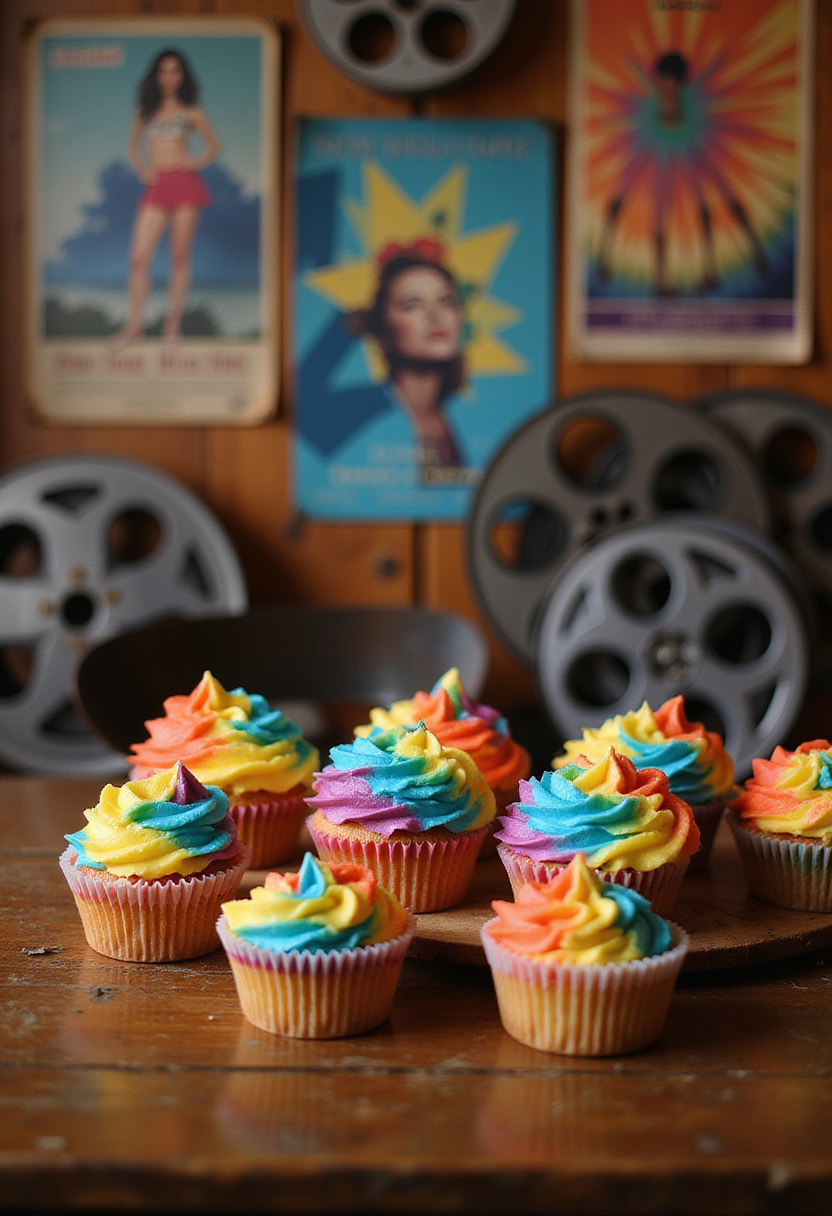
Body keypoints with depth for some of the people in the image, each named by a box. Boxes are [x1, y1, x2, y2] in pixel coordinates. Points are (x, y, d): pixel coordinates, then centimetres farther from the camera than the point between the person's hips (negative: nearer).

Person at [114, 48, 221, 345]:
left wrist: (198, 162, -2)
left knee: (180, 257, 0)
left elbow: (213, 145, 15)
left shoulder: (190, 113, 8)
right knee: (139, 257, -7)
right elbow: (133, 145, 25)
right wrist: (140, 169, 7)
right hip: (155, 187, 2)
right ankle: (133, 323, -3)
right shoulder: (145, 112, 14)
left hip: (185, 184, -2)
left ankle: (173, 324, 7)